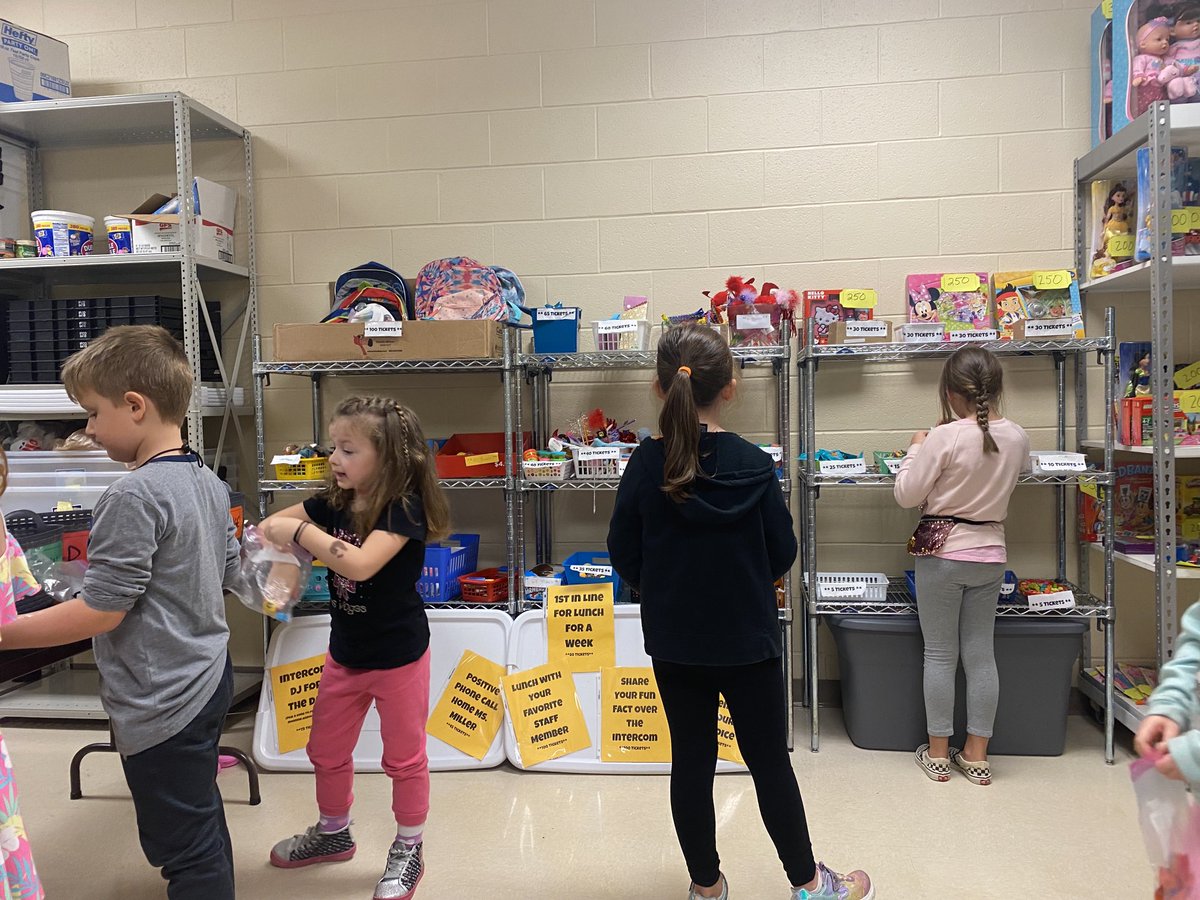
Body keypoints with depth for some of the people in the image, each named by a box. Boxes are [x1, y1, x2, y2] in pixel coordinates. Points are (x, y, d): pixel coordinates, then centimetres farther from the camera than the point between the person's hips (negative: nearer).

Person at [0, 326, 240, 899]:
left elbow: (100, 611, -22)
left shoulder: (133, 497, -23)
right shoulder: (209, 483, 4)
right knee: (202, 823, 25)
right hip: (209, 679, 9)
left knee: (185, 852, 6)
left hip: (162, 704, -9)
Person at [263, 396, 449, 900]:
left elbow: (361, 563, -38)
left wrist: (300, 533, -32)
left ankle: (408, 852, 30)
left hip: (398, 655, -7)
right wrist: (267, 530, -13)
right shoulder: (335, 503, -4)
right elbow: (276, 523, 10)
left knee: (404, 758, 11)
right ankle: (333, 832, 46)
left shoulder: (404, 508, -24)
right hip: (345, 652, 7)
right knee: (326, 751, 22)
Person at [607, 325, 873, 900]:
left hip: (673, 641, 2)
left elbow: (624, 558, -4)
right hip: (747, 638, -1)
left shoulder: (645, 465, -11)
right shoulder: (753, 465, -14)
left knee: (691, 761, 14)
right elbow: (782, 556, -5)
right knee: (770, 761, 12)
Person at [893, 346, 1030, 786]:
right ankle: (976, 755, 18)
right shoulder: (1017, 437, -2)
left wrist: (916, 449, 1)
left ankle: (938, 753, 15)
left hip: (942, 552, -4)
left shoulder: (944, 438, -19)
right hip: (991, 554, 4)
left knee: (940, 654, 6)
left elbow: (906, 495, -13)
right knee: (981, 653, 11)